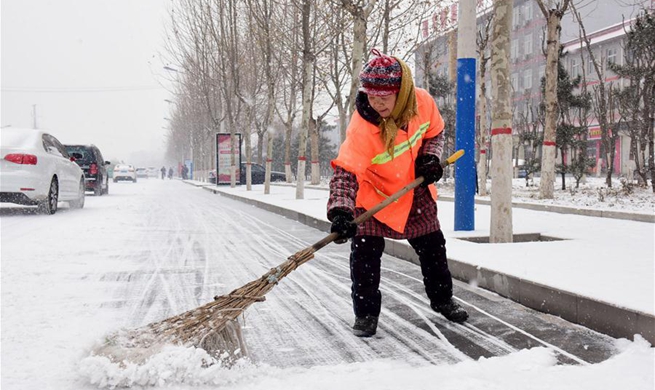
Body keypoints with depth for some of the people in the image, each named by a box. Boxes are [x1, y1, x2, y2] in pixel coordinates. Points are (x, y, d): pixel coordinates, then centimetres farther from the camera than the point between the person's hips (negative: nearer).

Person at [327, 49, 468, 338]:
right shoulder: (361, 127, -33)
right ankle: (366, 312, 8)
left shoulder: (422, 101, -20)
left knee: (432, 247, 14)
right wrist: (340, 211, -50)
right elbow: (345, 172, -37)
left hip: (415, 191, 4)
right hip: (374, 195, -4)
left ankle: (442, 299, 37)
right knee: (365, 251, -12)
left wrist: (430, 158, -15)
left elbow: (434, 132, 2)